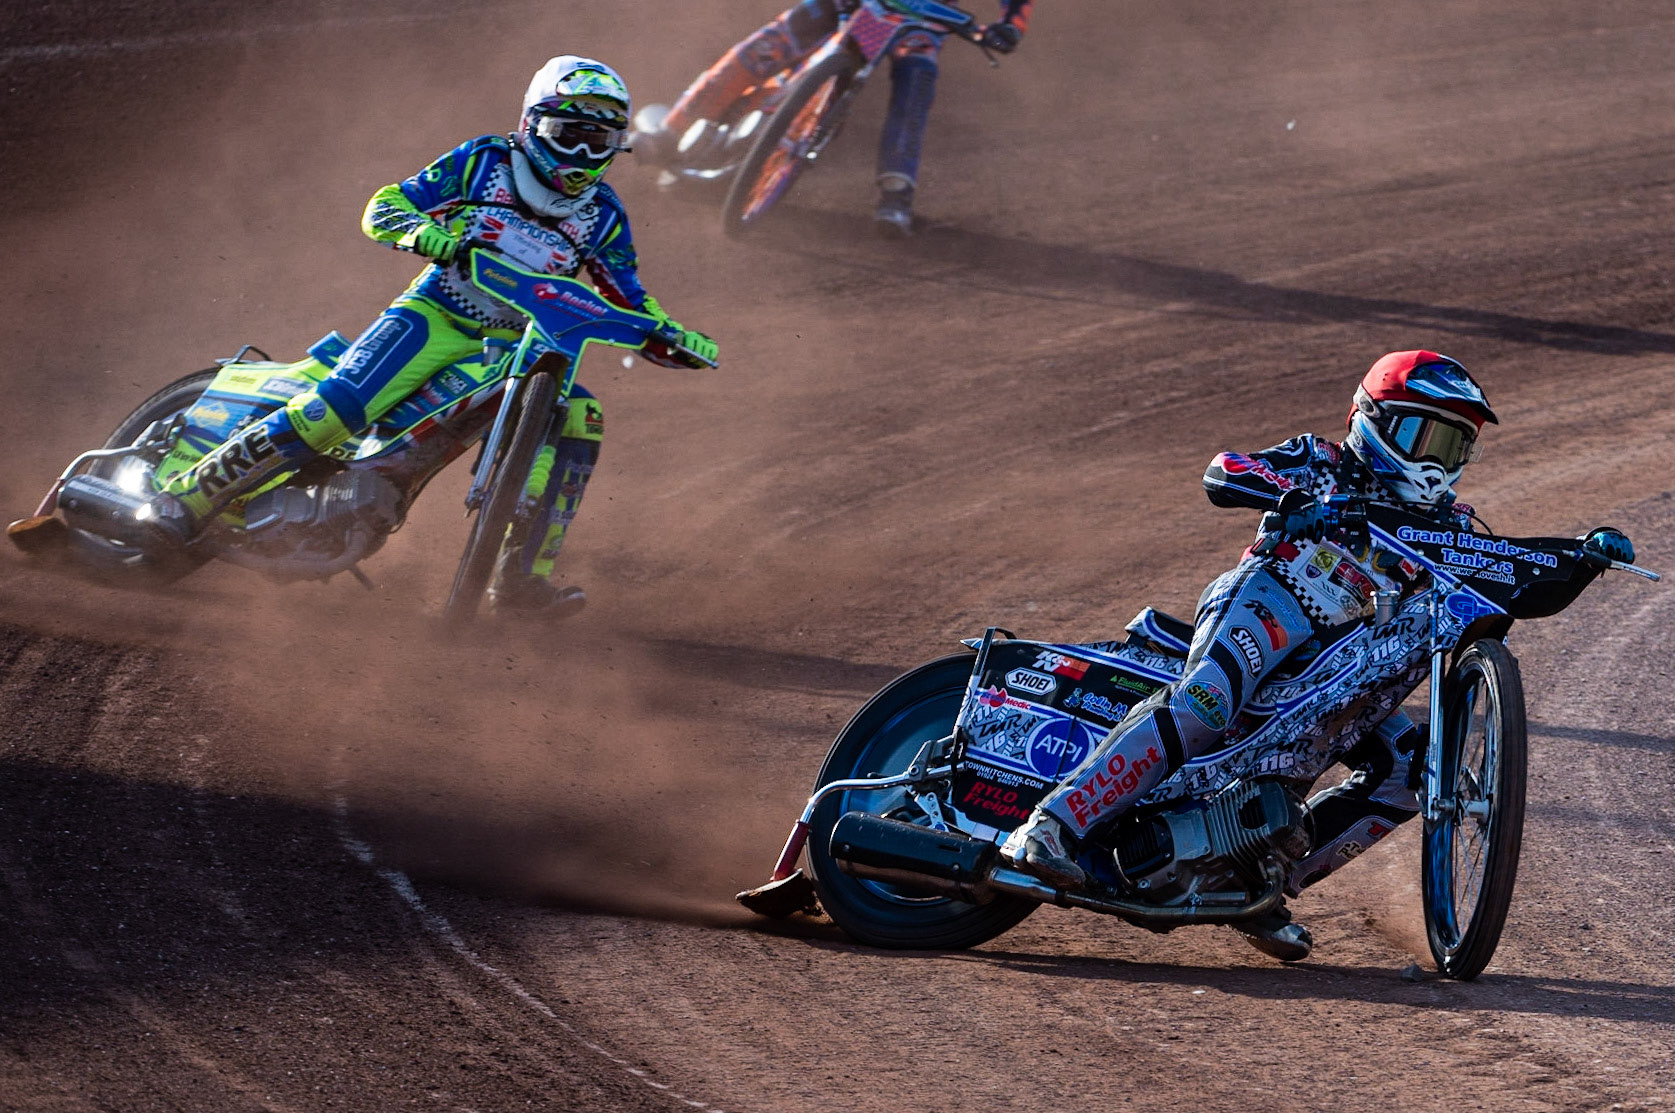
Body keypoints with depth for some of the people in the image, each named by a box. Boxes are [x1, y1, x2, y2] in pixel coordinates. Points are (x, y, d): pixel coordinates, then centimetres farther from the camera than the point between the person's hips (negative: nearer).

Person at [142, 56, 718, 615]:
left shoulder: (603, 216, 8)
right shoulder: (485, 161, 0)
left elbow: (629, 303, 13)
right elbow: (384, 207, -1)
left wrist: (675, 337, -7)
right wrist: (425, 232, -23)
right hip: (435, 316, -4)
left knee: (577, 418, -22)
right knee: (337, 405, -24)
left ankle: (521, 575, -19)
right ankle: (194, 492, -19)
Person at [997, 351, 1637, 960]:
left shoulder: (1442, 525, 24)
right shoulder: (1320, 463, 10)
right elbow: (1222, 473, -6)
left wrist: (1585, 555, -1)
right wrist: (1289, 495, -25)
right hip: (1266, 602, -7)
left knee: (1410, 768, -11)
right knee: (1203, 705, -34)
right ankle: (1049, 824, -43)